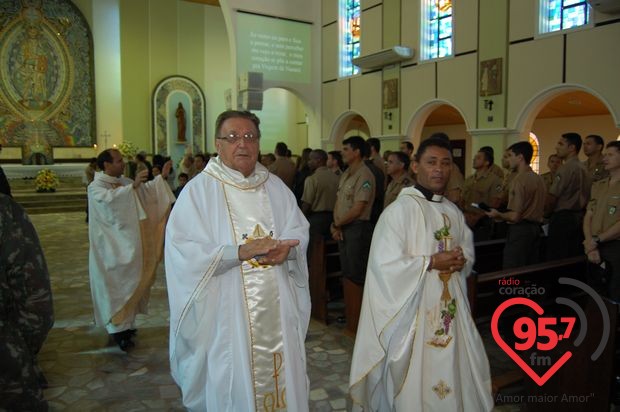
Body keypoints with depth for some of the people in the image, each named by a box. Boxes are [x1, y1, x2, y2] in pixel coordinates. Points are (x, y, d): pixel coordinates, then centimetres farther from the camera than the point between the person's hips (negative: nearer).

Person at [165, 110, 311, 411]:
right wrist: (242, 251, -23)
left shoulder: (275, 186, 8)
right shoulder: (199, 189, -7)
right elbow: (183, 251, -15)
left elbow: (300, 231, 7)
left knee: (281, 378, 15)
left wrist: (286, 249, -15)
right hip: (225, 313, -4)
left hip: (278, 308, 4)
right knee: (232, 385, 9)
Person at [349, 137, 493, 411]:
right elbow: (385, 264, -19)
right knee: (412, 380, 5)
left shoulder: (454, 213, 9)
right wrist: (432, 262, -17)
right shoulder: (400, 209, -13)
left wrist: (460, 261, -8)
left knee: (451, 373, 12)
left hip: (450, 307, 6)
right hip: (414, 309, -6)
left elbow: (468, 254, 15)